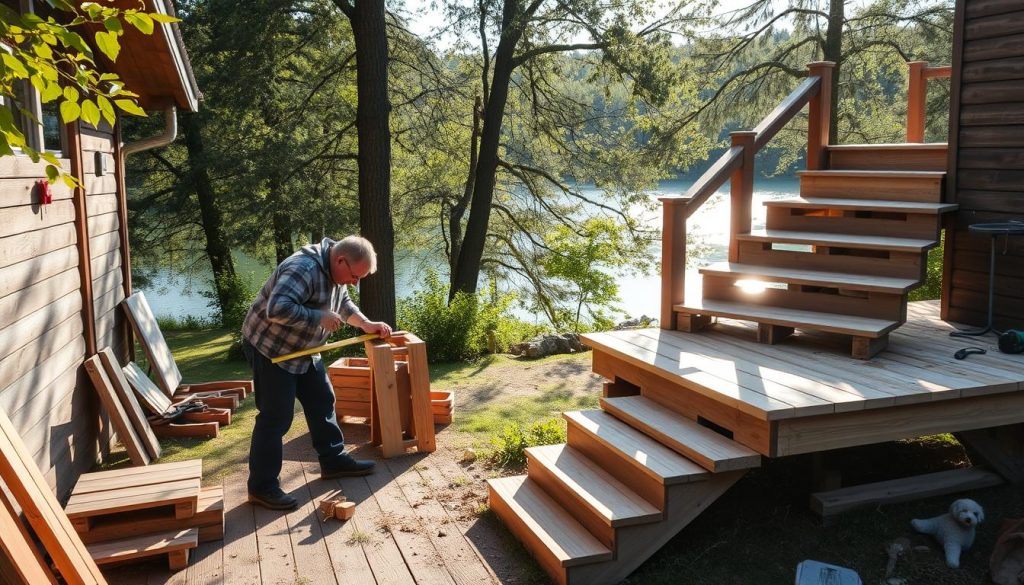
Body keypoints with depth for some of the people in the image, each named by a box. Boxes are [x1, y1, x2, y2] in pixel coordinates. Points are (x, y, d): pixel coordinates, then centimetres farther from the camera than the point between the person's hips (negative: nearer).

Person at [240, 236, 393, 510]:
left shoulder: (336, 271, 1)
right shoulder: (304, 269, -30)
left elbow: (344, 304, 17)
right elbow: (277, 309, -40)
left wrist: (367, 324, 3)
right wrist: (320, 317, -31)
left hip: (302, 349, 10)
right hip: (270, 347, -10)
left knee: (322, 402, 15)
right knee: (276, 418, -6)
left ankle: (334, 460, 29)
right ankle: (262, 487, 5)